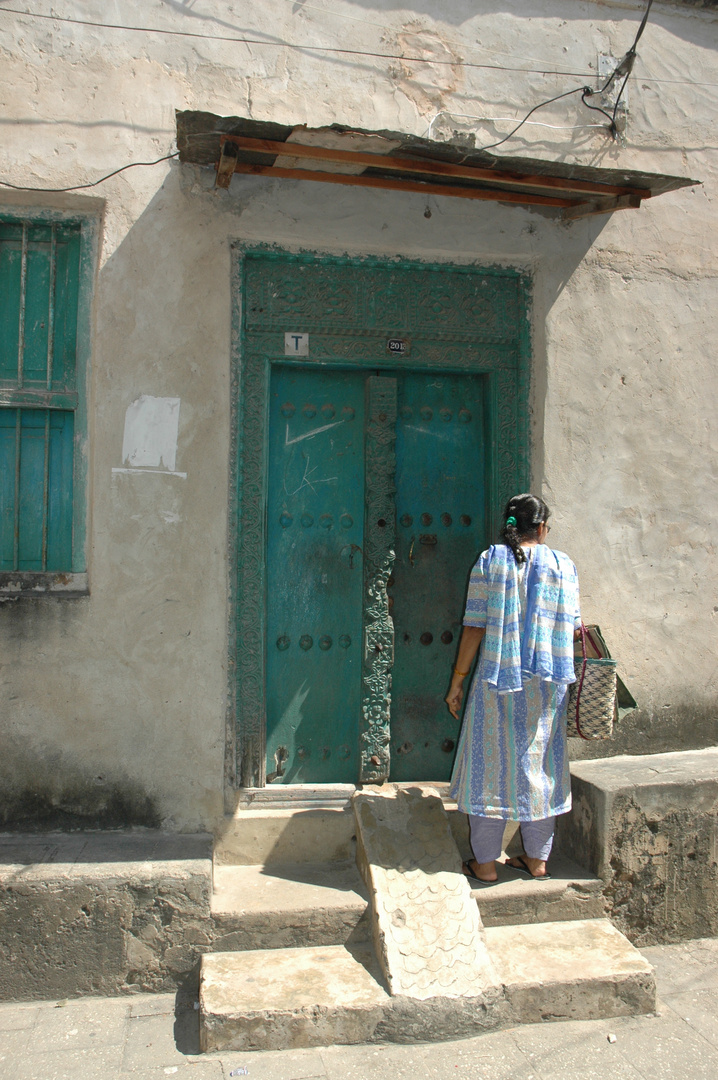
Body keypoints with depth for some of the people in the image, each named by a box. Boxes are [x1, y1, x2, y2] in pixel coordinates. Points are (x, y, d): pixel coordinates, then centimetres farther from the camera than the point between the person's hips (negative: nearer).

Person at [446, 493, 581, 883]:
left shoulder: (489, 561, -3)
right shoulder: (564, 565, 3)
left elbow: (475, 628, -6)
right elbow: (573, 628, 4)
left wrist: (457, 682, 0)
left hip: (498, 679, -2)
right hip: (548, 683, 2)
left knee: (493, 763, 6)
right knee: (539, 762, 13)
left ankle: (485, 862, 15)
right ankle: (537, 858, 24)